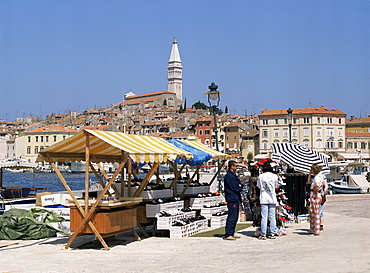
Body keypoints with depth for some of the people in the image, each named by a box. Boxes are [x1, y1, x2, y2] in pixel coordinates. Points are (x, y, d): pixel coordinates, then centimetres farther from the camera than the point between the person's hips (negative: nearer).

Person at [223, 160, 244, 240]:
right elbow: (236, 189, -19)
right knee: (232, 217, -10)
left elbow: (238, 185, 17)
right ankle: (227, 235, -7)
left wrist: (239, 186, -5)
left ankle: (232, 233, 22)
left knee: (235, 217, 15)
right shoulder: (229, 176, -16)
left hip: (235, 199, 11)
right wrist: (241, 186, 1)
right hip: (232, 199, -11)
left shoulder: (233, 175, 18)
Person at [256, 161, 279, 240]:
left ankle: (263, 234, -2)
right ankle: (272, 234, 8)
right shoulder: (275, 176, -1)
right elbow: (276, 186, 10)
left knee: (264, 217, -1)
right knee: (272, 217, 6)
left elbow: (259, 186, 6)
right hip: (272, 198, 1)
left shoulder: (261, 176, -4)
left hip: (264, 199, -1)